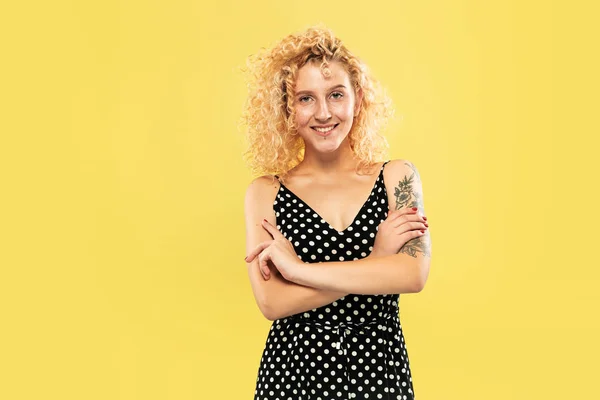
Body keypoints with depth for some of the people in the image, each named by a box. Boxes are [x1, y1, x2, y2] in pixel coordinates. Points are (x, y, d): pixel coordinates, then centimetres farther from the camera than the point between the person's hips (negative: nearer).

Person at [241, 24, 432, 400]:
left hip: (379, 368, 1)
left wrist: (296, 267, -16)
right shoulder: (265, 192, -5)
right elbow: (271, 302, -14)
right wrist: (376, 260, -16)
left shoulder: (398, 177, -3)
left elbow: (413, 274, -16)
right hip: (295, 369, 0)